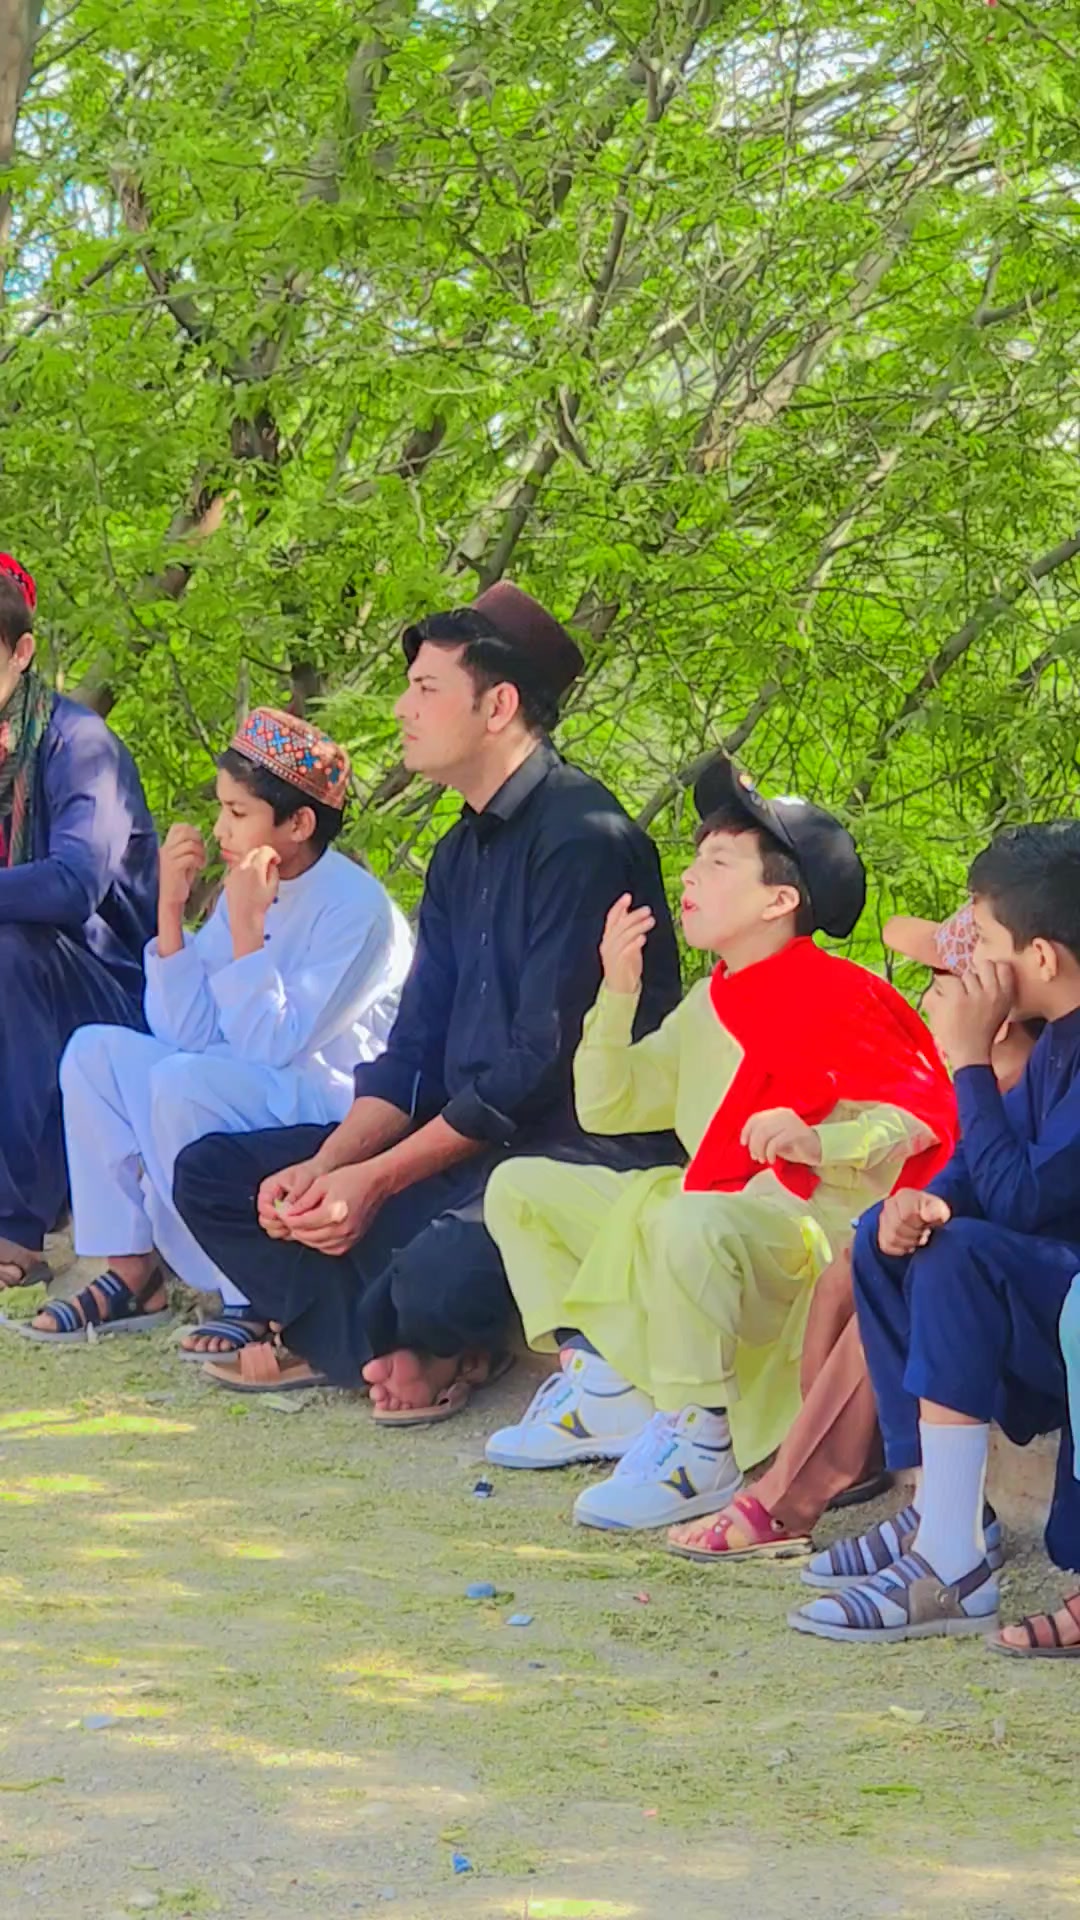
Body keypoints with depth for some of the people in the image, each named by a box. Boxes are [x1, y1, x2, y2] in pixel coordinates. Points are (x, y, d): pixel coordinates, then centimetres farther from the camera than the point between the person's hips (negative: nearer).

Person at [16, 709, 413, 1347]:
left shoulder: (357, 908, -16)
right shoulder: (249, 888, 6)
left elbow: (272, 1047, -22)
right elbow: (185, 1033, 0)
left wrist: (247, 926, -24)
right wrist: (172, 907, -7)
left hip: (343, 1113, -8)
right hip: (245, 1092, 8)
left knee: (183, 1081, -30)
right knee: (96, 1051, -6)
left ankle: (253, 1297, -18)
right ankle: (132, 1274, -4)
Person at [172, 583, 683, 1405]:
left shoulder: (581, 837, -15)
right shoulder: (462, 853, 15)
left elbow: (541, 1065, -19)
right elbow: (413, 1054, 12)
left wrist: (376, 1181, -18)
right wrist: (324, 1166, -6)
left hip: (580, 1148, -9)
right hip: (464, 1143, 9)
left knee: (445, 1270, -39)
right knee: (210, 1175, 4)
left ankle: (361, 1330, -1)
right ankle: (400, 1346, -11)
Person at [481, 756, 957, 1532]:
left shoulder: (836, 998, -10)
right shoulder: (710, 1005, 16)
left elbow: (923, 1117, -17)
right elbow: (605, 1109, 17)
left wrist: (818, 1142, -33)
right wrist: (616, 996, 3)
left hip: (806, 1229, -10)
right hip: (707, 1205, 10)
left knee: (693, 1220, -44)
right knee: (519, 1188, 11)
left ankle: (700, 1447, -30)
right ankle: (603, 1395, 4)